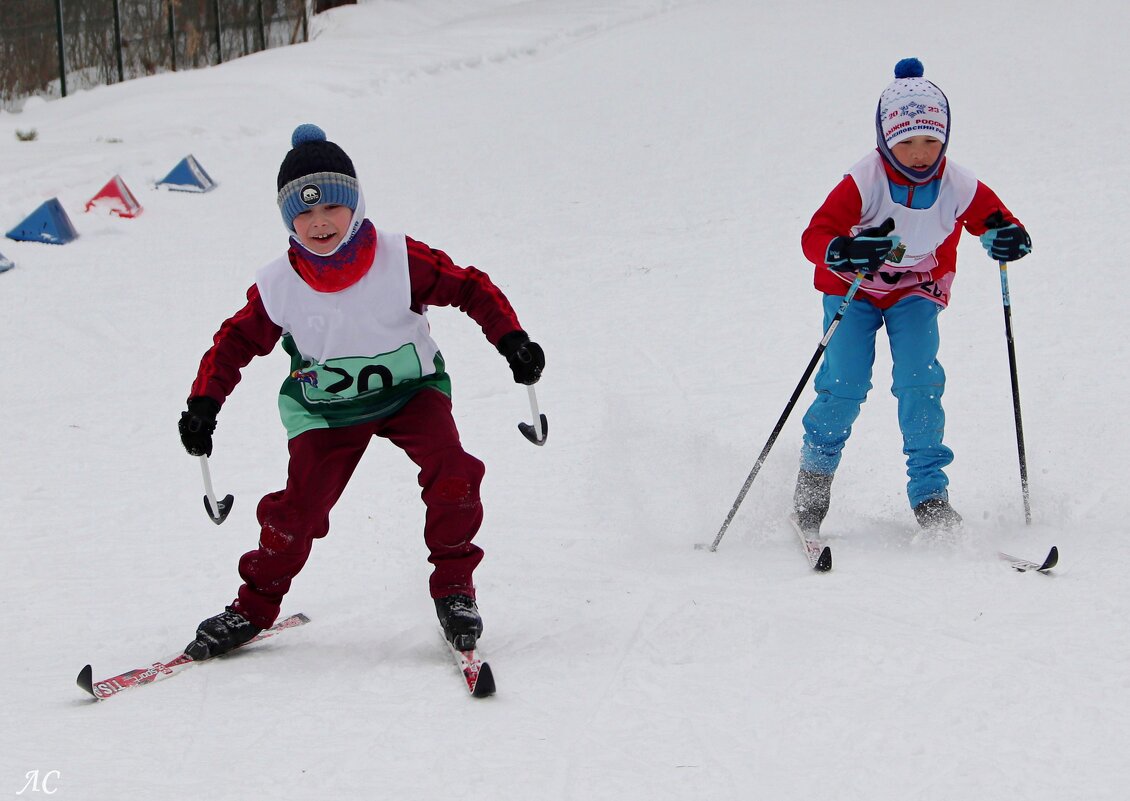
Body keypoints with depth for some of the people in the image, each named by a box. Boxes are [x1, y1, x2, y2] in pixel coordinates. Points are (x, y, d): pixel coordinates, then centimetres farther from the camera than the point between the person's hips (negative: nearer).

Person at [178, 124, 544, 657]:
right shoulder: (278, 288, -15)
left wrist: (512, 341, -18)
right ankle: (254, 607, 11)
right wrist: (203, 404, -9)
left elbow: (469, 288, -10)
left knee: (450, 473, -25)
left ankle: (453, 585, -6)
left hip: (409, 390, -1)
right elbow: (236, 342, -1)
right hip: (326, 409, 1)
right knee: (298, 507, -12)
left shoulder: (401, 262, -20)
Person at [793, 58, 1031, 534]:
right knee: (845, 383, -13)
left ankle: (929, 494, -10)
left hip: (917, 290, 2)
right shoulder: (864, 182, -27)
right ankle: (815, 472, 13)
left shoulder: (958, 186, -18)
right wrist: (846, 252, -53)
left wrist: (1008, 237, -28)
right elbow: (815, 236, -30)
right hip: (853, 288, -2)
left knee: (920, 382, -17)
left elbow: (993, 218, -3)